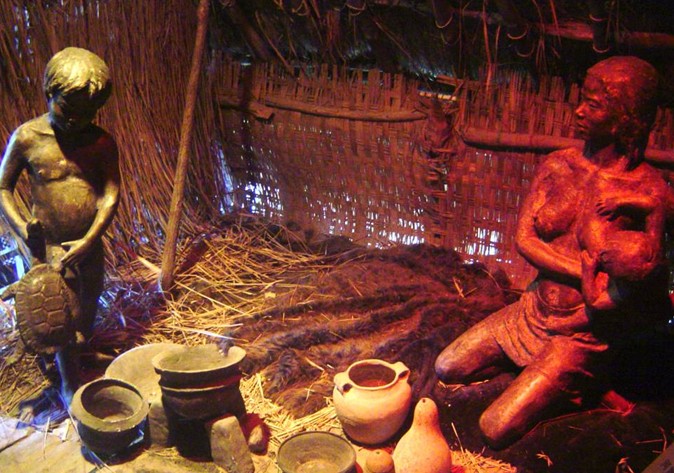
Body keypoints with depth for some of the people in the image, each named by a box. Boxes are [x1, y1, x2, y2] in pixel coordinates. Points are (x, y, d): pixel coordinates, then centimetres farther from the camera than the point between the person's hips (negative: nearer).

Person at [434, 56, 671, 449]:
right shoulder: (558, 166, -3)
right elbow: (523, 238, -8)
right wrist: (585, 272, -22)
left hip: (584, 333, -6)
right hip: (535, 310, 6)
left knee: (496, 431, -10)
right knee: (447, 368, 7)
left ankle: (582, 382, 13)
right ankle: (539, 369, 20)